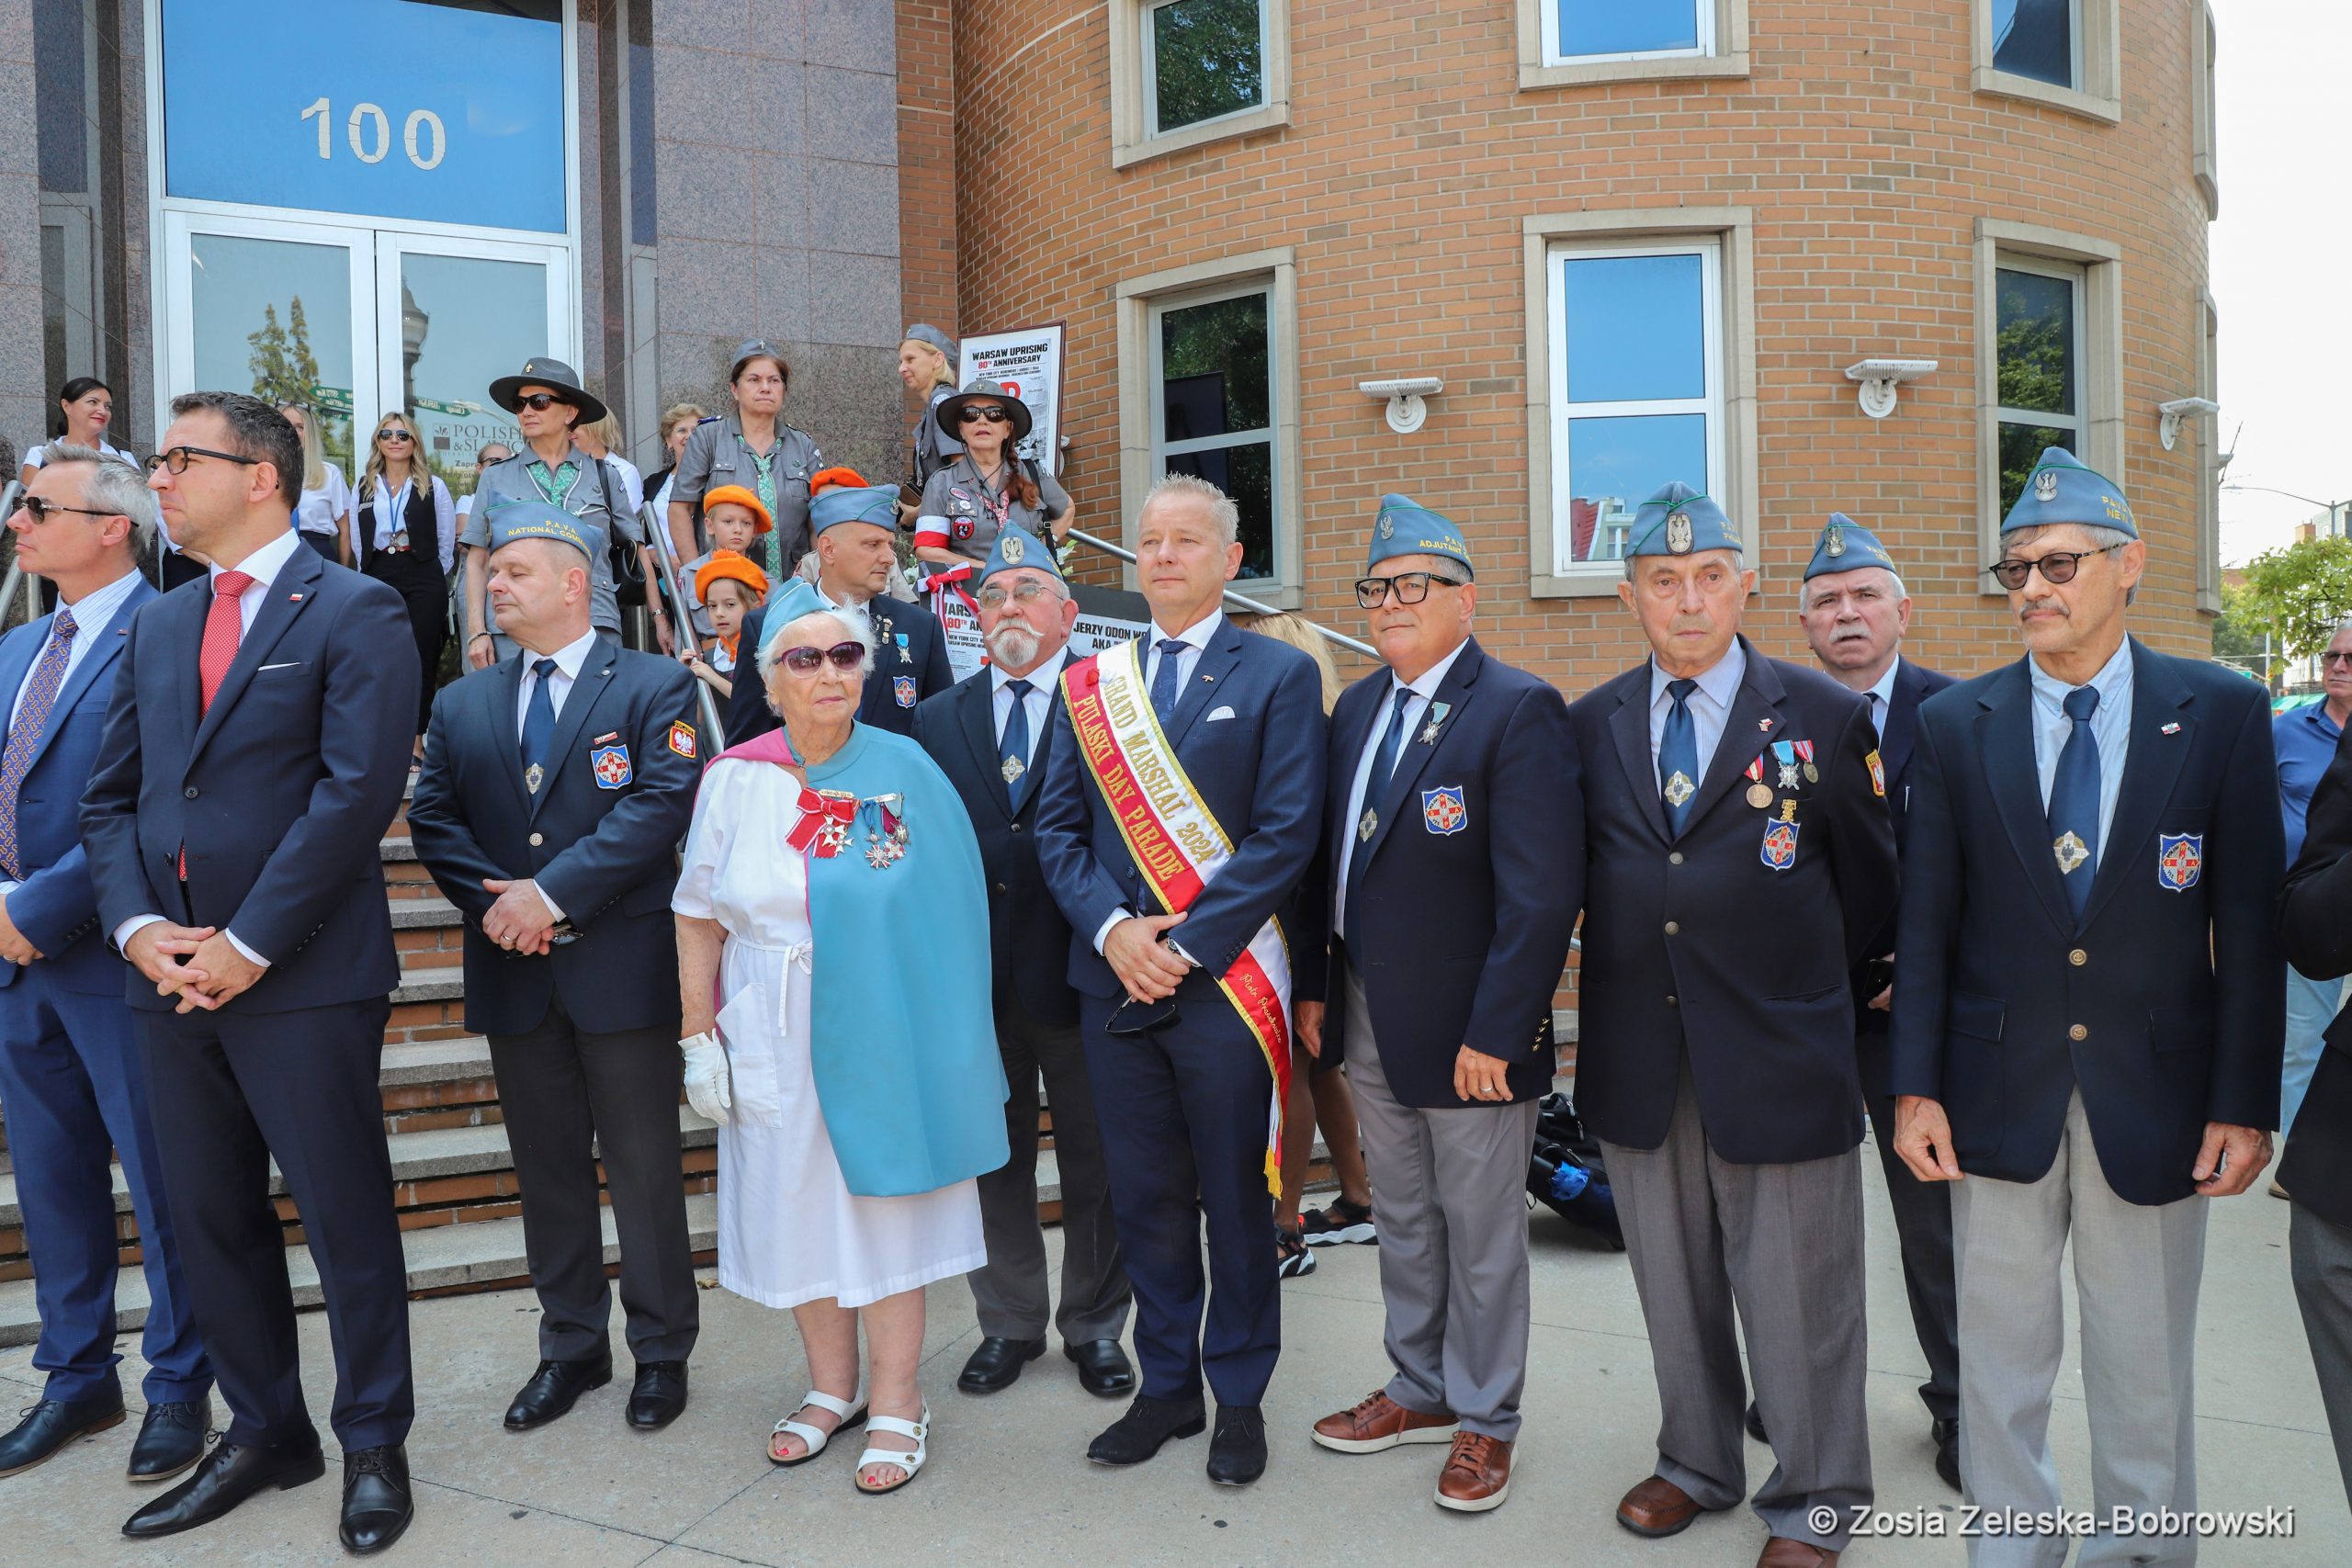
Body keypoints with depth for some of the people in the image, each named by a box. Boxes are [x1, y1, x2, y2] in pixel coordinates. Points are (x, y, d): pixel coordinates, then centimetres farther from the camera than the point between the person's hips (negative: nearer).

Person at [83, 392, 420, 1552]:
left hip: (302, 977, -6)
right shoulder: (155, 626, 15)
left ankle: (373, 1444, 21)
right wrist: (136, 925, -5)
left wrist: (249, 944, -16)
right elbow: (111, 796, 13)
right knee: (209, 1219, 15)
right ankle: (265, 1432, 32)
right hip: (173, 977, 7)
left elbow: (357, 789, -15)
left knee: (346, 1219, 3)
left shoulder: (354, 613, -6)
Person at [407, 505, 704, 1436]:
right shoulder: (463, 705, 14)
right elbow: (433, 818, 7)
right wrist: (493, 901, -10)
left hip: (622, 968, -4)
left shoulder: (654, 688, -2)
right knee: (547, 1166, 14)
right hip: (514, 974, 5)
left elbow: (663, 803, -14)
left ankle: (662, 1350, 19)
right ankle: (571, 1347, 28)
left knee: (643, 1166, 4)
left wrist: (554, 892, -18)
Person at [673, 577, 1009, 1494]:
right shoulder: (734, 779, -1)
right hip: (774, 1037, 3)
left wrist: (936, 1035, -8)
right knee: (796, 1202, 12)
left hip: (881, 1030, -2)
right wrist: (699, 1038, 0)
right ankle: (831, 1386, 33)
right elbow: (699, 919, 3)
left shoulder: (905, 770, -7)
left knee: (884, 1196, 7)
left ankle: (896, 1401, 23)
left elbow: (945, 910, -5)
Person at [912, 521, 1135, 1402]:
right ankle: (1010, 1322, 31)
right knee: (995, 1159, 14)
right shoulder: (939, 717, 9)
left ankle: (1095, 1325, 28)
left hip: (1077, 967, -3)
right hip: (978, 974, 3)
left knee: (1095, 1164, 10)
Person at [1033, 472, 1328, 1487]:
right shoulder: (1088, 684, 11)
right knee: (1146, 1199, 13)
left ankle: (1240, 1397, 26)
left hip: (1224, 983, -3)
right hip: (1114, 983, 4)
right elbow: (1059, 829, 7)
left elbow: (1285, 834, -9)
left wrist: (1183, 944, -15)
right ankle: (1167, 1387, 29)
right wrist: (1112, 928, -10)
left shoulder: (1279, 675, -1)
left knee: (1236, 1200, 8)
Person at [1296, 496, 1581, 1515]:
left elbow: (1542, 893, -19)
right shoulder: (1357, 707, 10)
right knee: (1403, 1222, 20)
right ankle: (1421, 1391, 38)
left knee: (1481, 1233, 9)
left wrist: (1493, 1035, -21)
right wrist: (1315, 986, 10)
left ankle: (1483, 1420, 28)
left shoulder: (1518, 710, -14)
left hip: (1469, 1033, -7)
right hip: (1368, 1027, 7)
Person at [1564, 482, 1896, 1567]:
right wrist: (1633, 975, 6)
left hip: (1776, 1059, -3)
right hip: (1636, 1059, 3)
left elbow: (1870, 881, 6)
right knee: (1672, 1283, 17)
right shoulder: (1589, 726, 5)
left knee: (1797, 1295, 8)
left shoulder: (1822, 716, -2)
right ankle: (1697, 1463, 37)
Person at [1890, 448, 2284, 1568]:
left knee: (2147, 1360, 13)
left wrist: (2244, 1102, -6)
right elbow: (1926, 921, 0)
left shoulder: (2222, 712, -1)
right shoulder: (1952, 725, 0)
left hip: (2155, 1096, 0)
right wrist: (1916, 1087, -5)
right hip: (1998, 1093, 1)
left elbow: (2249, 921, -2)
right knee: (1998, 1350, 13)